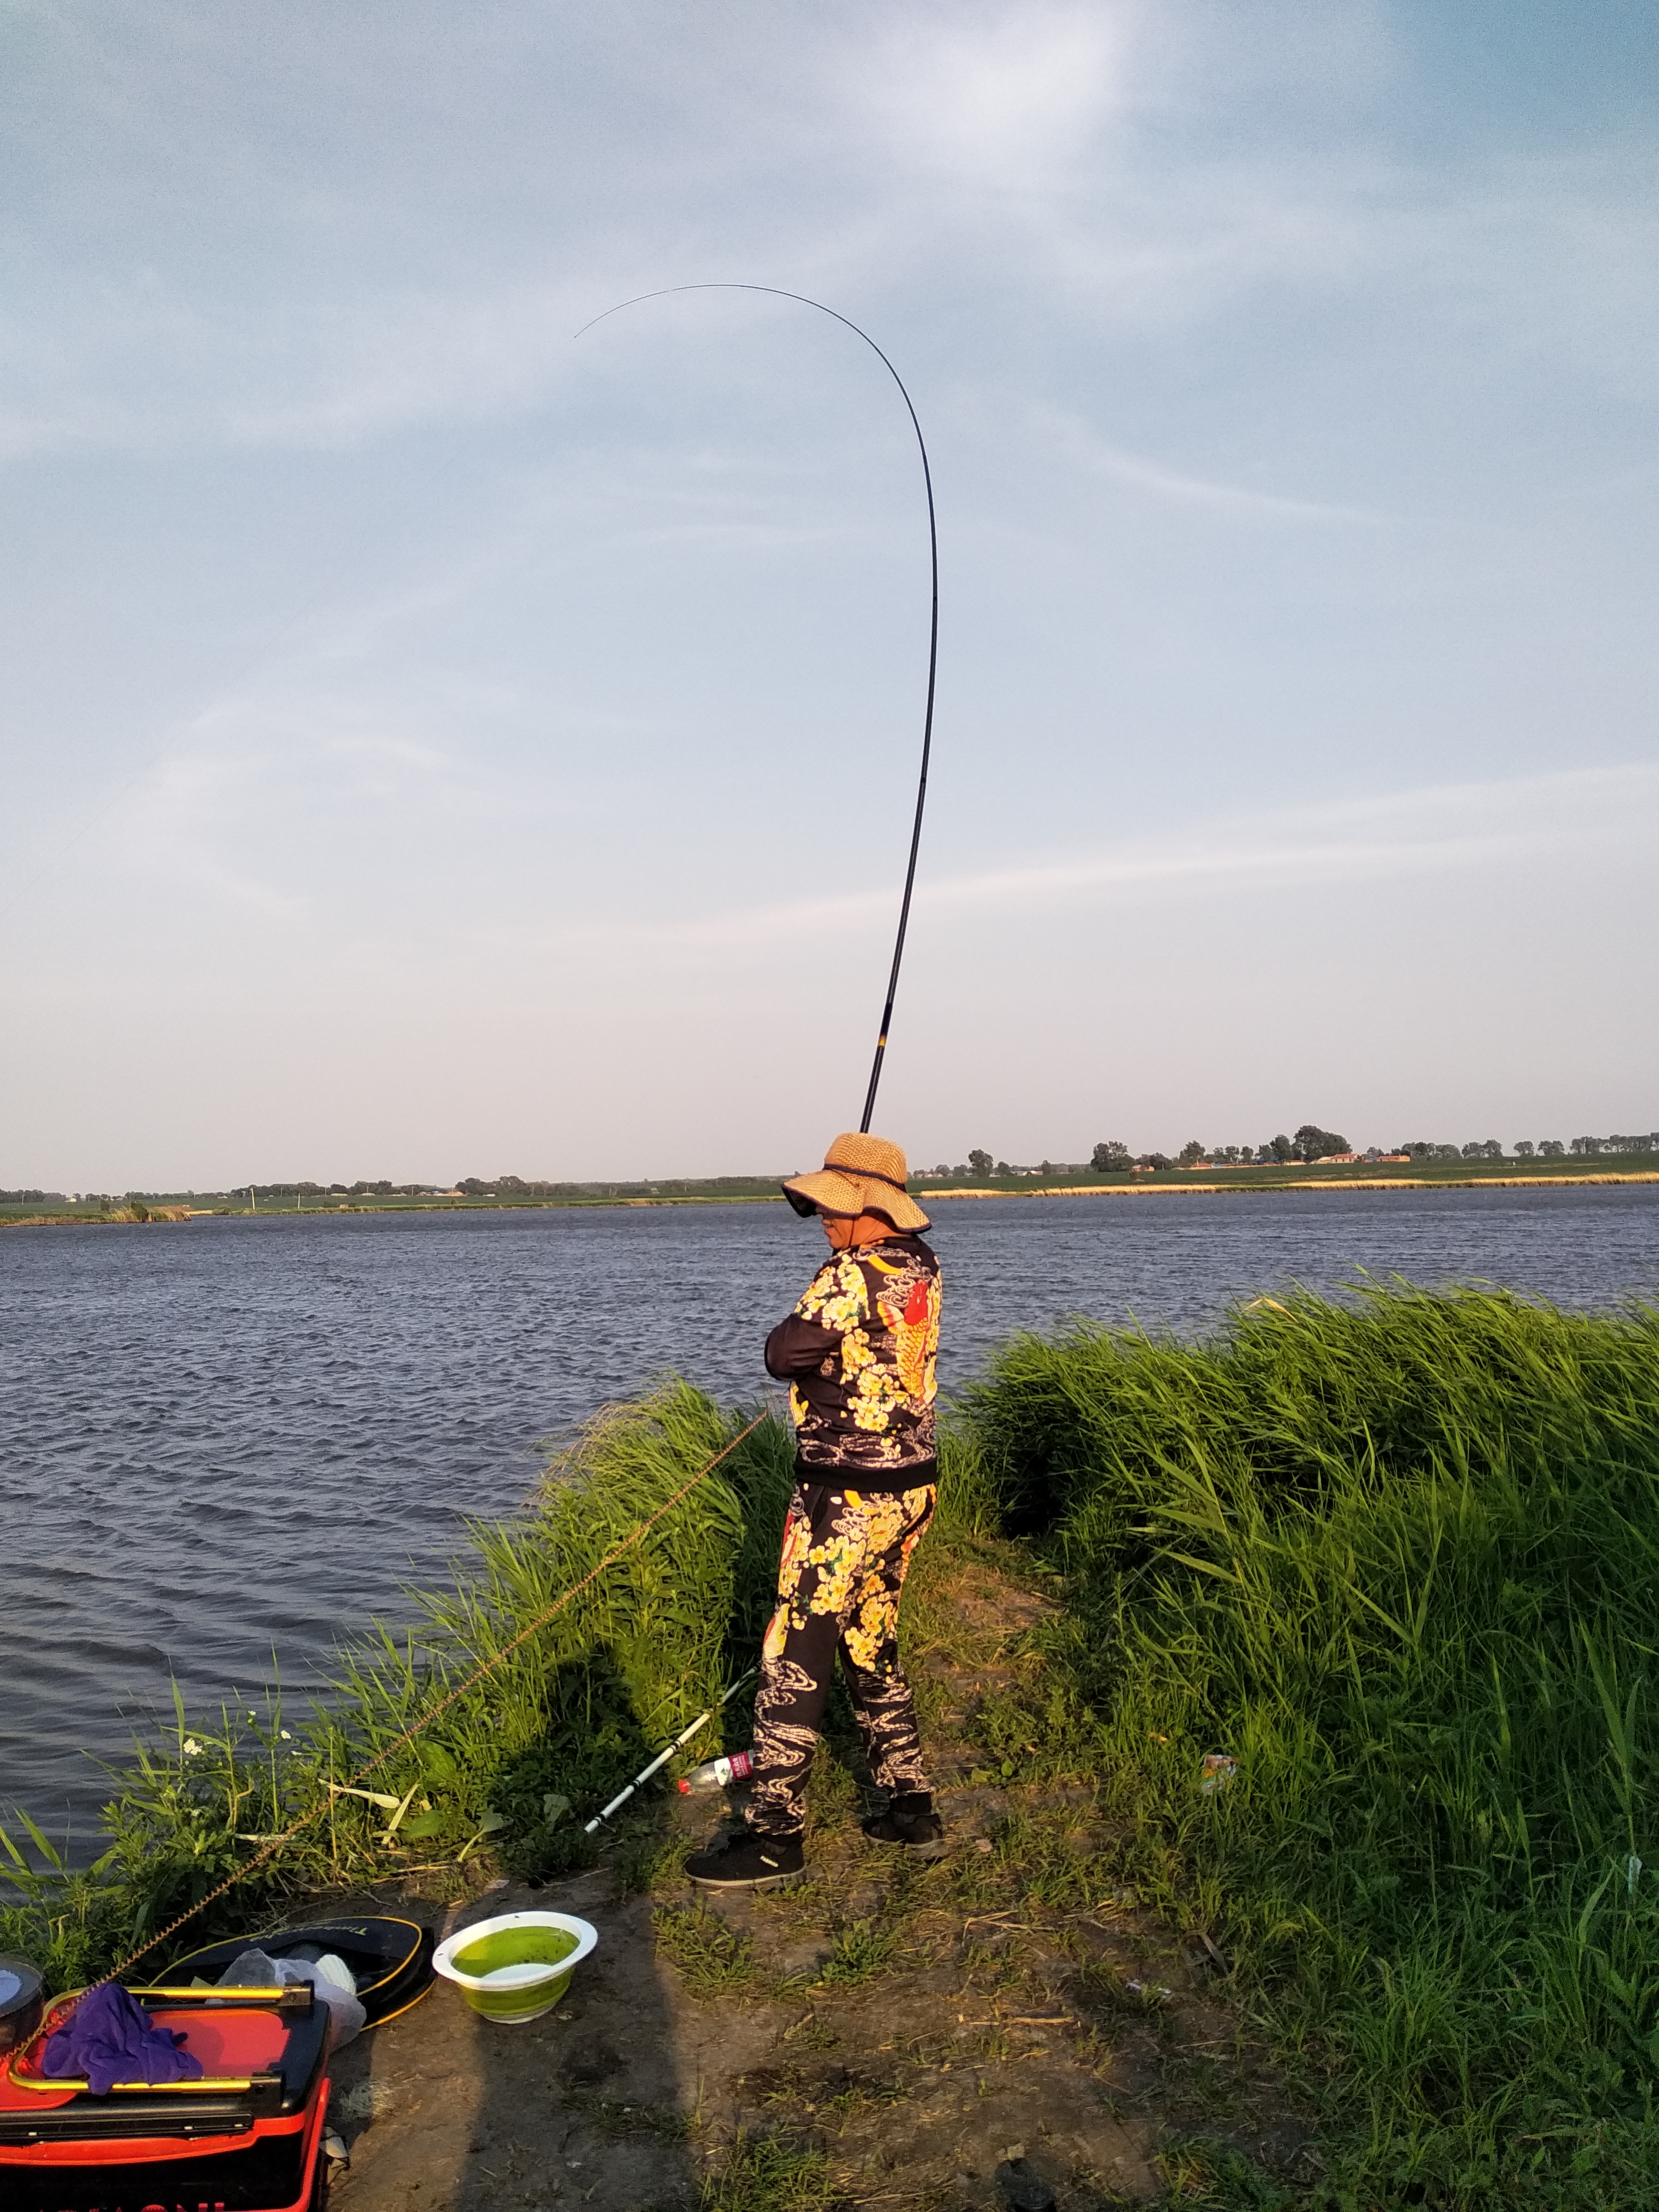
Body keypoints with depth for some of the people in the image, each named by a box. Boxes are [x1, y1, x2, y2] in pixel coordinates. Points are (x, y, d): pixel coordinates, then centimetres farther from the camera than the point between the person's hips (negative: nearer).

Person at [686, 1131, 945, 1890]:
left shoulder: (852, 1275, -20)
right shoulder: (923, 1269, 6)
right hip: (911, 1486, 9)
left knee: (794, 1658, 0)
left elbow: (785, 1356, -20)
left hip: (846, 1499, -9)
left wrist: (792, 1332, 0)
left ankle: (774, 1837, 8)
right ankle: (911, 1808, 26)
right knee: (872, 1647, 20)